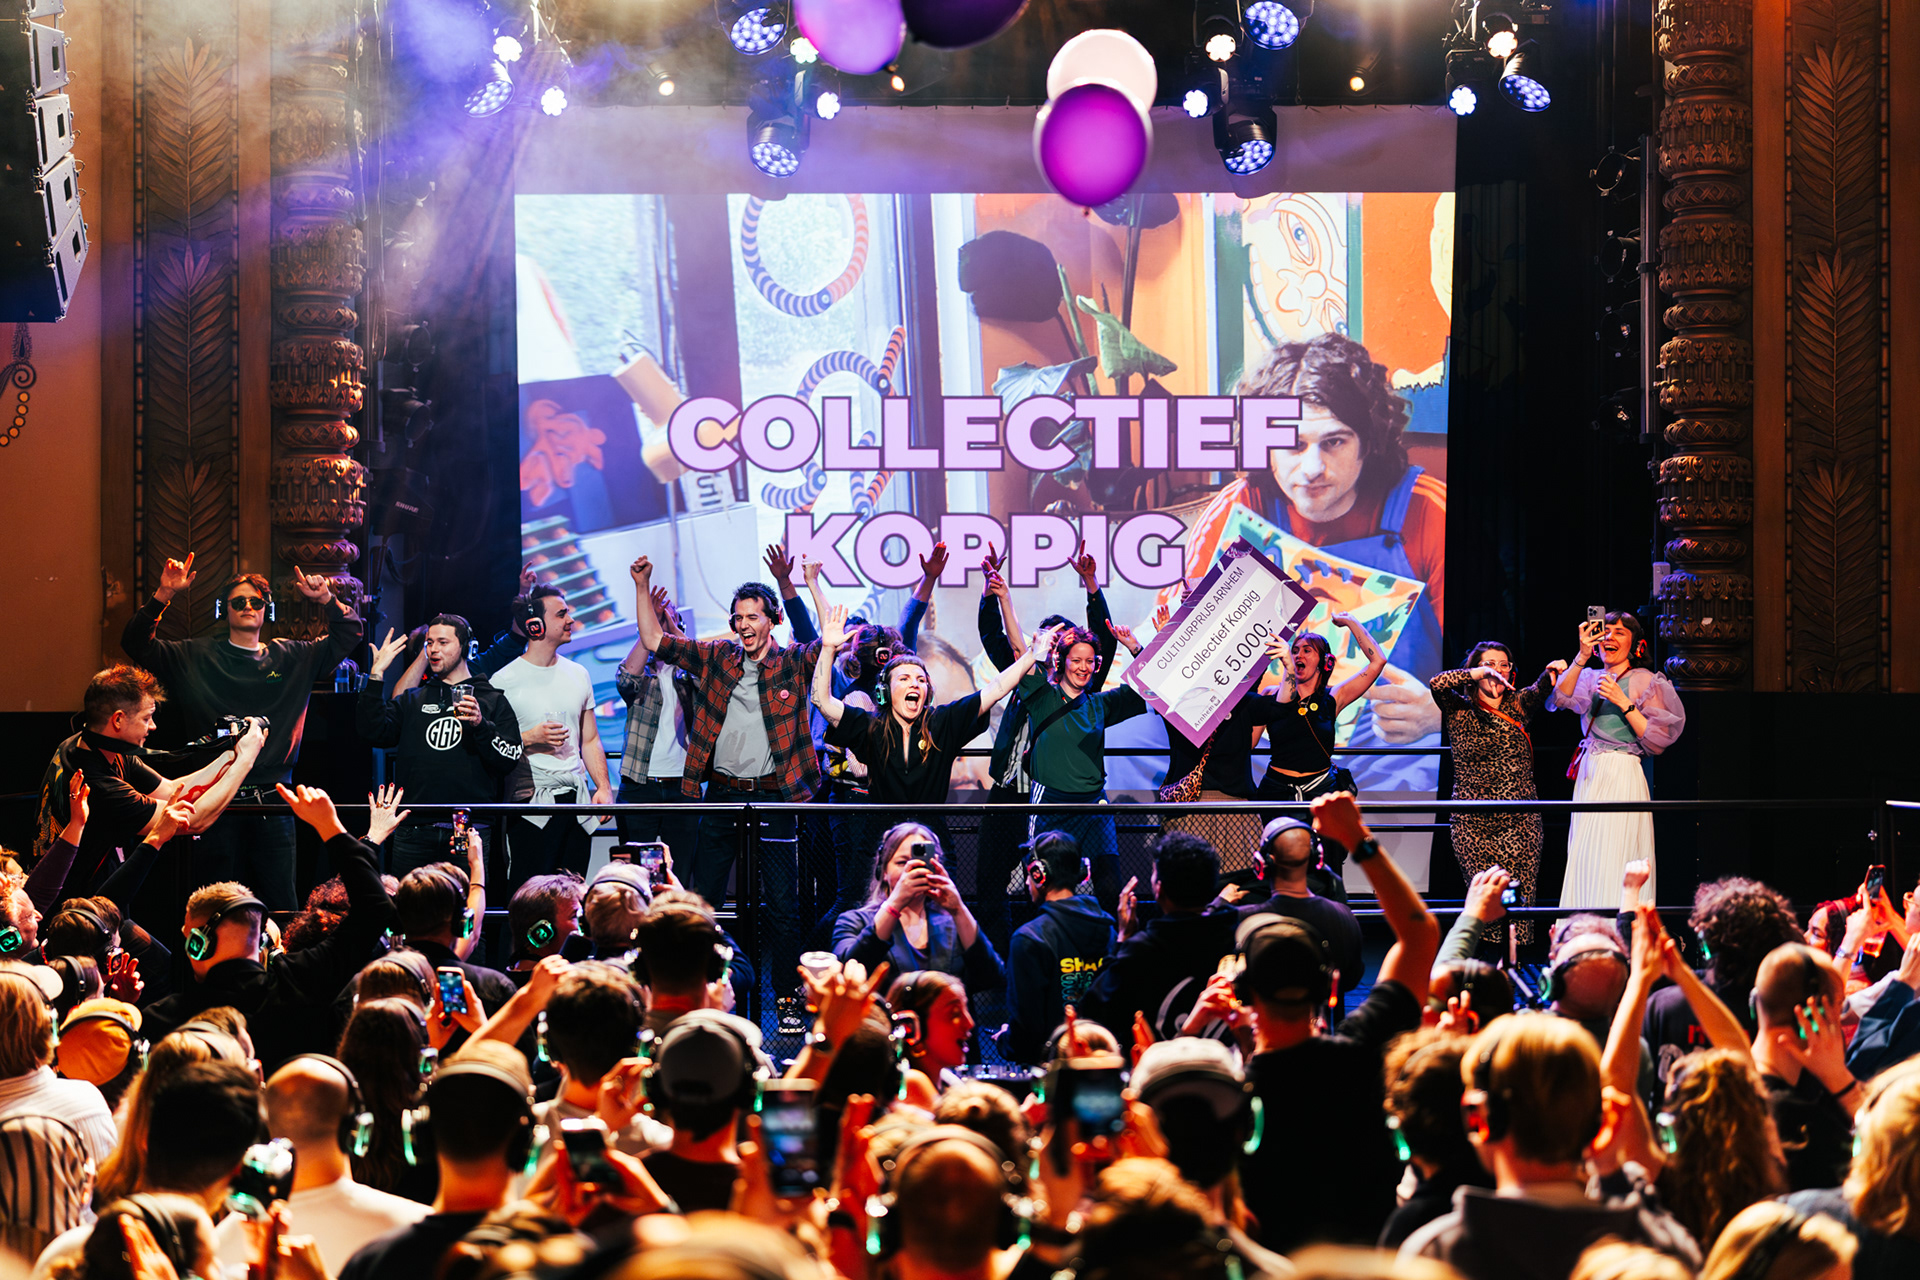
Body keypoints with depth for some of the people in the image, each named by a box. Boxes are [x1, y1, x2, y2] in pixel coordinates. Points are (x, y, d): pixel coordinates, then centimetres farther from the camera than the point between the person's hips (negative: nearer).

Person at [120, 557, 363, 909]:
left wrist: (327, 599, 1)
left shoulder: (291, 657, 12)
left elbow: (349, 633, 18)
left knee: (282, 904, 3)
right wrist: (163, 595, -10)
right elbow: (137, 643, 1)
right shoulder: (197, 656, 6)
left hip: (273, 801, 2)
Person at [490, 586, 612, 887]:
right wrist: (531, 738, -17)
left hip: (577, 799, 5)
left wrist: (603, 788, 6)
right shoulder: (505, 680, -4)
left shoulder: (578, 675, 14)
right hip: (530, 801, -5)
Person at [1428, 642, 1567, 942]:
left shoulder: (1518, 705, 15)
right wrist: (1482, 673, -16)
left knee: (1521, 900, -7)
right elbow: (1437, 684, -10)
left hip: (1521, 820, 2)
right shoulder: (1460, 710, 8)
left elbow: (1542, 688, -3)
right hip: (1474, 822, -2)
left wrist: (1555, 671, -25)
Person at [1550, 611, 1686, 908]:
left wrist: (1623, 702, -13)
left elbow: (1657, 741, -6)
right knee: (1584, 862, 1)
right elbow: (1561, 698, -5)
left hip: (1622, 778, -5)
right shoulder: (1591, 678, 15)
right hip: (1589, 777, 5)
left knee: (1613, 868, -12)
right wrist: (1583, 656, -13)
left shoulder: (1646, 682, 1)